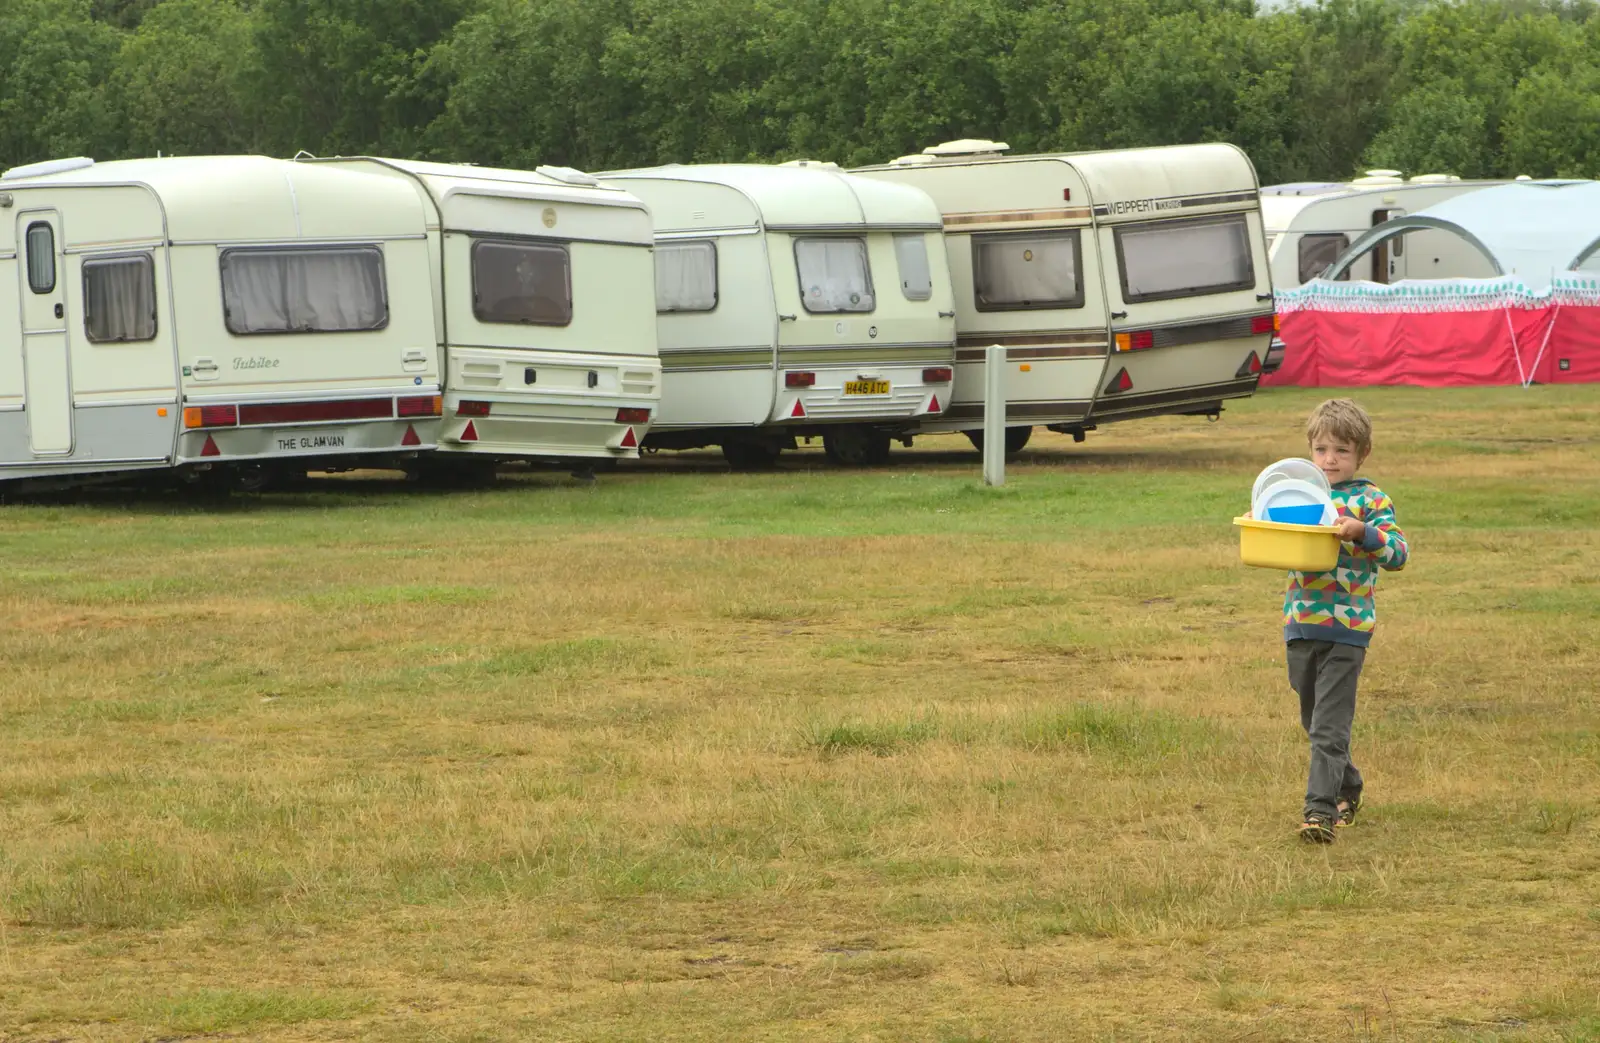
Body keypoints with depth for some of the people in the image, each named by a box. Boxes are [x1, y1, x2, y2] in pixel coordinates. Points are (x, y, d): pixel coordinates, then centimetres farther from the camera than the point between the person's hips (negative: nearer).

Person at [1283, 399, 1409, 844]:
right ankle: (1348, 789, 36)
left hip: (1346, 628, -6)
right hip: (1300, 624, 6)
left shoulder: (1370, 501, -4)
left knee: (1330, 726, -11)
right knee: (1313, 720, 18)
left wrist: (1363, 532, -28)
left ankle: (1320, 809, -12)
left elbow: (1399, 553, -11)